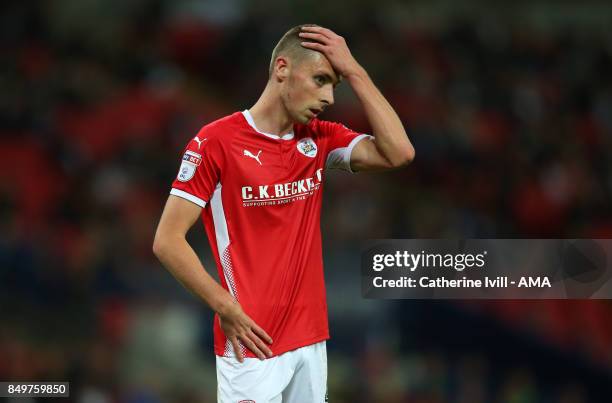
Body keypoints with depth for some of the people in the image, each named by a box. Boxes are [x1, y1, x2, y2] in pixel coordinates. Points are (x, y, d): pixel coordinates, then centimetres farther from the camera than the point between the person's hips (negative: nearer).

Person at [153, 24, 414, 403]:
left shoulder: (320, 138, 9)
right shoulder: (217, 141, -9)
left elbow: (398, 153, -6)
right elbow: (167, 241, -9)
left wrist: (354, 71, -5)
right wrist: (227, 308, -17)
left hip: (310, 339, 6)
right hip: (251, 343, -6)